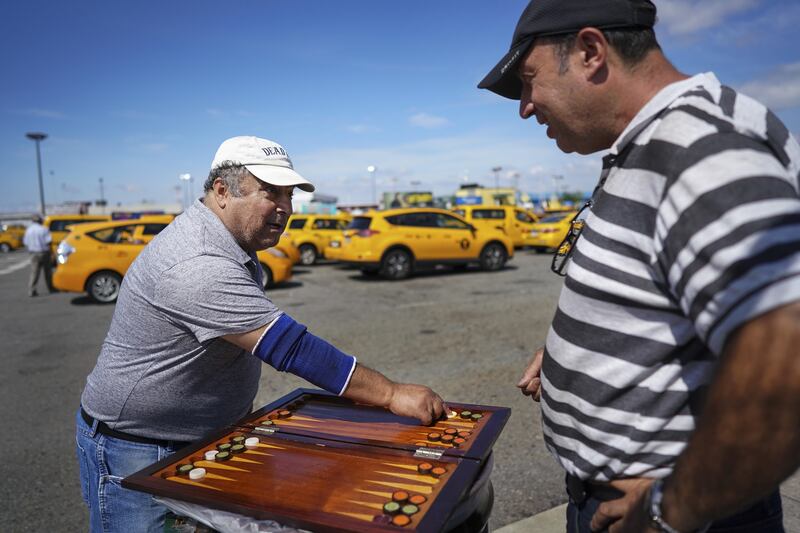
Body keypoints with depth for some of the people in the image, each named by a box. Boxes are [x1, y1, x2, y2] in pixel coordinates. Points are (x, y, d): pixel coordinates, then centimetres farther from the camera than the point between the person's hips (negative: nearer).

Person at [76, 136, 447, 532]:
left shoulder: (227, 244, 2)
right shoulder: (200, 267, -31)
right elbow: (291, 347, -35)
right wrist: (392, 394, -31)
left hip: (198, 437, 9)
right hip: (135, 453, -9)